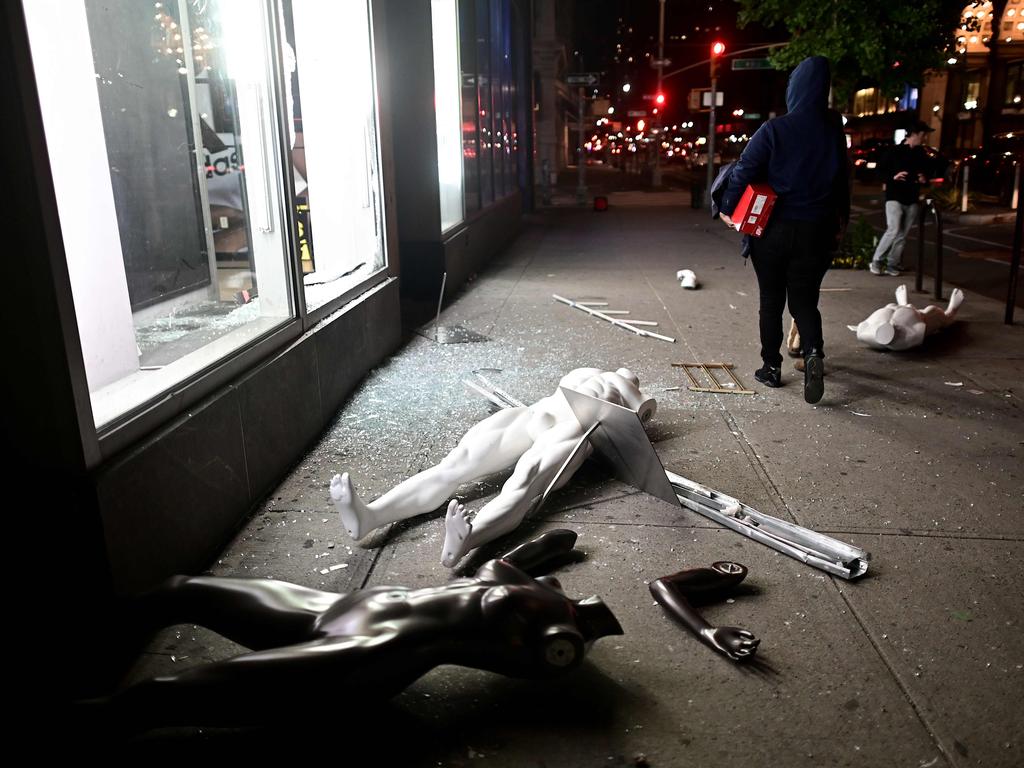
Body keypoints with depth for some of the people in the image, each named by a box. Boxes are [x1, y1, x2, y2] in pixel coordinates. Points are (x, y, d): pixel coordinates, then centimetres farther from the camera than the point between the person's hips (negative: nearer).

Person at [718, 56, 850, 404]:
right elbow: (841, 179, 7)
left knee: (771, 300, 12)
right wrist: (841, 219, 18)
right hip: (816, 231, 2)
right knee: (804, 300, 11)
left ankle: (771, 367, 17)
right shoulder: (834, 131, 0)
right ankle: (813, 353, -14)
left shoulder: (775, 130, -11)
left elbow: (744, 170, -13)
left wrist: (728, 208, 0)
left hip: (774, 228, -2)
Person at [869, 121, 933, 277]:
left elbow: (927, 171, 23)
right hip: (894, 197, -5)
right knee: (893, 230, -17)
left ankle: (892, 265, 9)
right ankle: (877, 261, -5)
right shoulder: (895, 151, -3)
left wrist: (925, 179, 1)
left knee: (902, 235, 3)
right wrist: (893, 177, -19)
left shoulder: (922, 154, 11)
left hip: (912, 200, 5)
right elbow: (881, 170, -1)